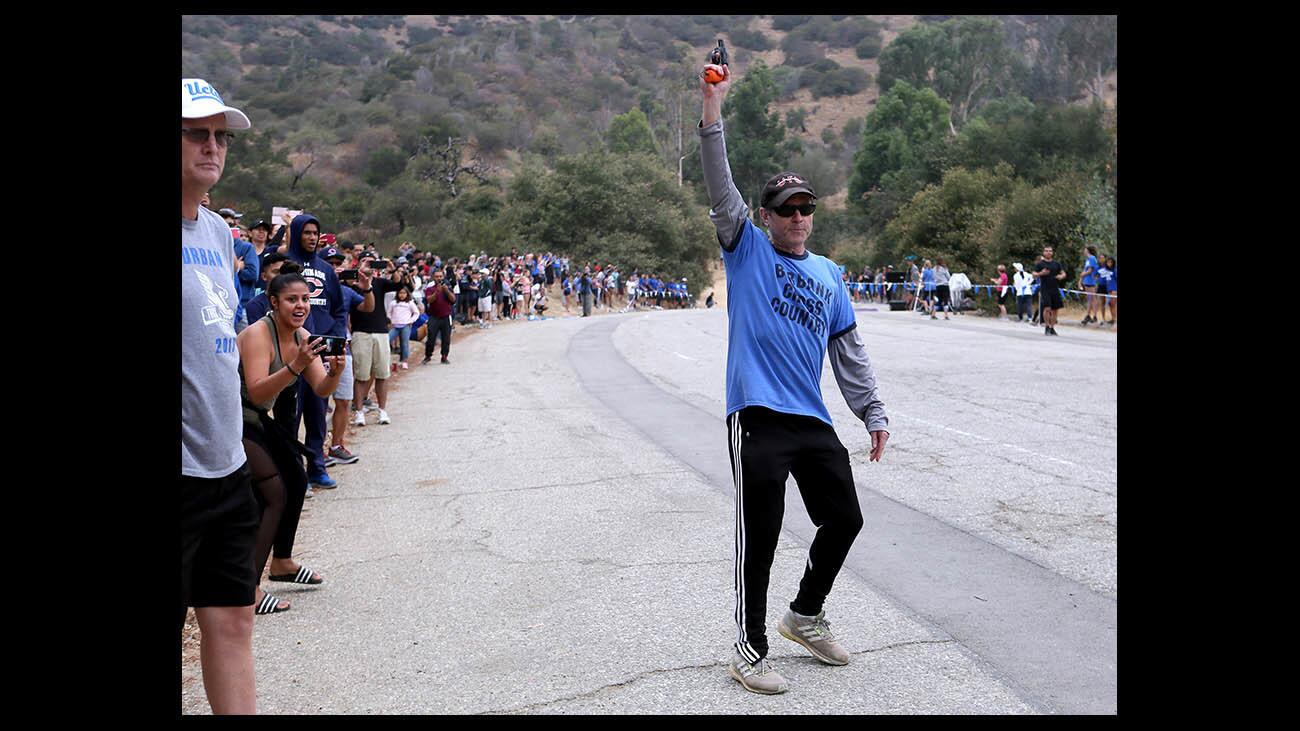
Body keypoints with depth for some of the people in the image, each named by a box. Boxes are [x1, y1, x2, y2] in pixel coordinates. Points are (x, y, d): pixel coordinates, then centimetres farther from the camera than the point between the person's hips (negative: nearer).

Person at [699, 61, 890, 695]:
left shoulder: (828, 274, 17)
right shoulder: (748, 251, 4)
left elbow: (850, 351, 19)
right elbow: (721, 190, -10)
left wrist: (872, 412, 16)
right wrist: (712, 107, -18)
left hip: (814, 421, 6)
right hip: (758, 418, -6)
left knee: (844, 519, 12)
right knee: (759, 537, -3)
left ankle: (805, 616, 35)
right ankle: (749, 653, 13)